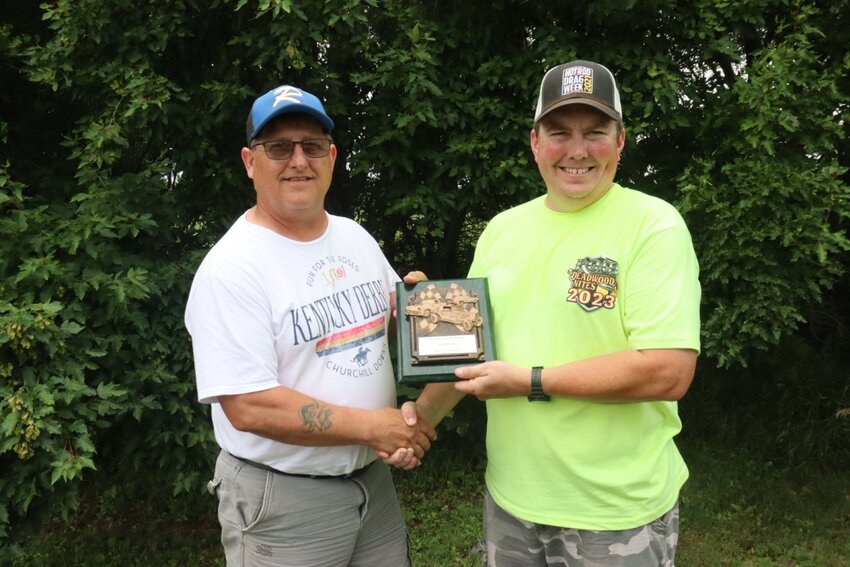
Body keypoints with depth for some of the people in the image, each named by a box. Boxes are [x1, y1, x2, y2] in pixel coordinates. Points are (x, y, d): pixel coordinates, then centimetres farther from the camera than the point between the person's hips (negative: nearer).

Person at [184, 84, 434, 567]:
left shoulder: (356, 237, 4)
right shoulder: (231, 268, -18)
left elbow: (389, 323, 17)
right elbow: (249, 407, -23)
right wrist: (374, 426, -19)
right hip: (279, 499, -6)